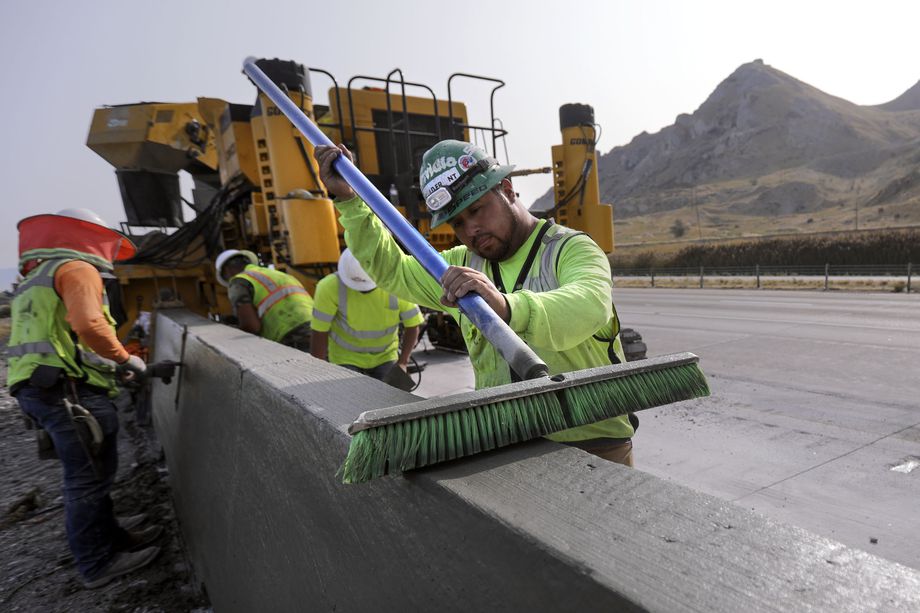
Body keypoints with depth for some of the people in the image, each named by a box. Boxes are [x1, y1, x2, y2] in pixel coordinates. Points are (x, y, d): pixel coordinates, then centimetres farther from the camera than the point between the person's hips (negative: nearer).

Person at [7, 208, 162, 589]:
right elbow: (89, 325, -25)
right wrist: (125, 359, -11)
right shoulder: (77, 269, -7)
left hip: (44, 386, 10)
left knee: (87, 474, 20)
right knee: (89, 478, 0)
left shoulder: (39, 278, 25)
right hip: (68, 389, -10)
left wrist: (111, 366, 20)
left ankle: (107, 535, 34)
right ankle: (98, 563, 10)